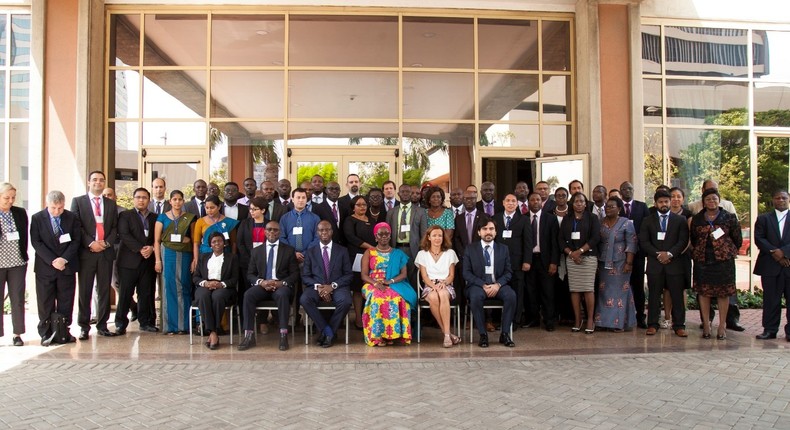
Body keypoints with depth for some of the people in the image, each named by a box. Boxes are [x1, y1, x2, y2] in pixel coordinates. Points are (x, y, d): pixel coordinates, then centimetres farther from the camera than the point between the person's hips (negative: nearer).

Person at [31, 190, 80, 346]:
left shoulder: (72, 218, 4)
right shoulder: (37, 218, 0)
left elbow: (76, 241, 1)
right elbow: (36, 242, -5)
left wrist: (64, 259, -12)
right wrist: (52, 261, -14)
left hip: (67, 267, 1)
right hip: (45, 268, -1)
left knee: (66, 302, 5)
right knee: (46, 303, 3)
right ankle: (46, 333, 12)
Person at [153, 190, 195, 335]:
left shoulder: (190, 218, 10)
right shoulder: (162, 217, 7)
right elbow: (156, 240, 3)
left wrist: (188, 240, -8)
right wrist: (157, 260, -5)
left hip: (185, 255, 1)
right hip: (168, 254, -1)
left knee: (184, 289, 1)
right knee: (169, 289, 0)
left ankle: (183, 324, 9)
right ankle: (170, 325, 7)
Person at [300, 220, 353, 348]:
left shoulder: (342, 251, 10)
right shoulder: (310, 252, 11)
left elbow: (348, 275, 4)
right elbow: (305, 276, 5)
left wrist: (333, 286, -12)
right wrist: (318, 286, -14)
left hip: (337, 288, -1)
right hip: (316, 288, 1)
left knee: (346, 301, -33)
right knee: (304, 299, -32)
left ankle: (329, 332, -10)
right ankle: (327, 331, -16)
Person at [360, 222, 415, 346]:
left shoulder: (398, 254, 17)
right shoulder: (369, 253, 14)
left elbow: (403, 274, 6)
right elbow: (364, 275, 4)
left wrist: (390, 281, -14)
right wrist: (376, 283, -16)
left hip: (394, 285, 1)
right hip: (373, 285, -1)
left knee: (398, 298, -34)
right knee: (377, 298, -36)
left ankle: (391, 334, -28)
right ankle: (377, 335, -31)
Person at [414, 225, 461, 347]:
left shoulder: (450, 253, 16)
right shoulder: (422, 254, 14)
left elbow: (451, 275, 10)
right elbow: (424, 276, 5)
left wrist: (443, 283, -12)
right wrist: (433, 285, -15)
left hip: (446, 286, 0)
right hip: (429, 287, 0)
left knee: (443, 294, -39)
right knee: (433, 297, -38)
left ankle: (447, 335, -42)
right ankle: (448, 333, -31)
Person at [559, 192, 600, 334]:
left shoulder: (592, 218, 5)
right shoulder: (566, 220, 14)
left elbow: (596, 237, -5)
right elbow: (561, 239, 8)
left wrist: (580, 251, -12)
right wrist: (570, 253, -7)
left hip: (588, 257, -3)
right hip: (571, 257, 3)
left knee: (588, 289, -7)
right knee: (574, 289, -1)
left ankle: (590, 320, 0)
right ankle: (577, 319, 6)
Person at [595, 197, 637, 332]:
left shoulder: (626, 223, -3)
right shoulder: (600, 223, 8)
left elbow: (631, 244, -7)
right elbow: (596, 243, 10)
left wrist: (629, 263, -13)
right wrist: (596, 262, 5)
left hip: (620, 264, -4)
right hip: (604, 264, 4)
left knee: (620, 290, 0)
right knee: (604, 291, 4)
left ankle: (620, 322, 7)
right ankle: (606, 320, 12)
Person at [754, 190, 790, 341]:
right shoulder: (763, 219, 11)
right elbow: (759, 239, 0)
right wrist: (774, 252, -12)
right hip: (770, 265, 0)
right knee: (770, 299, 3)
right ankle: (770, 330, 8)